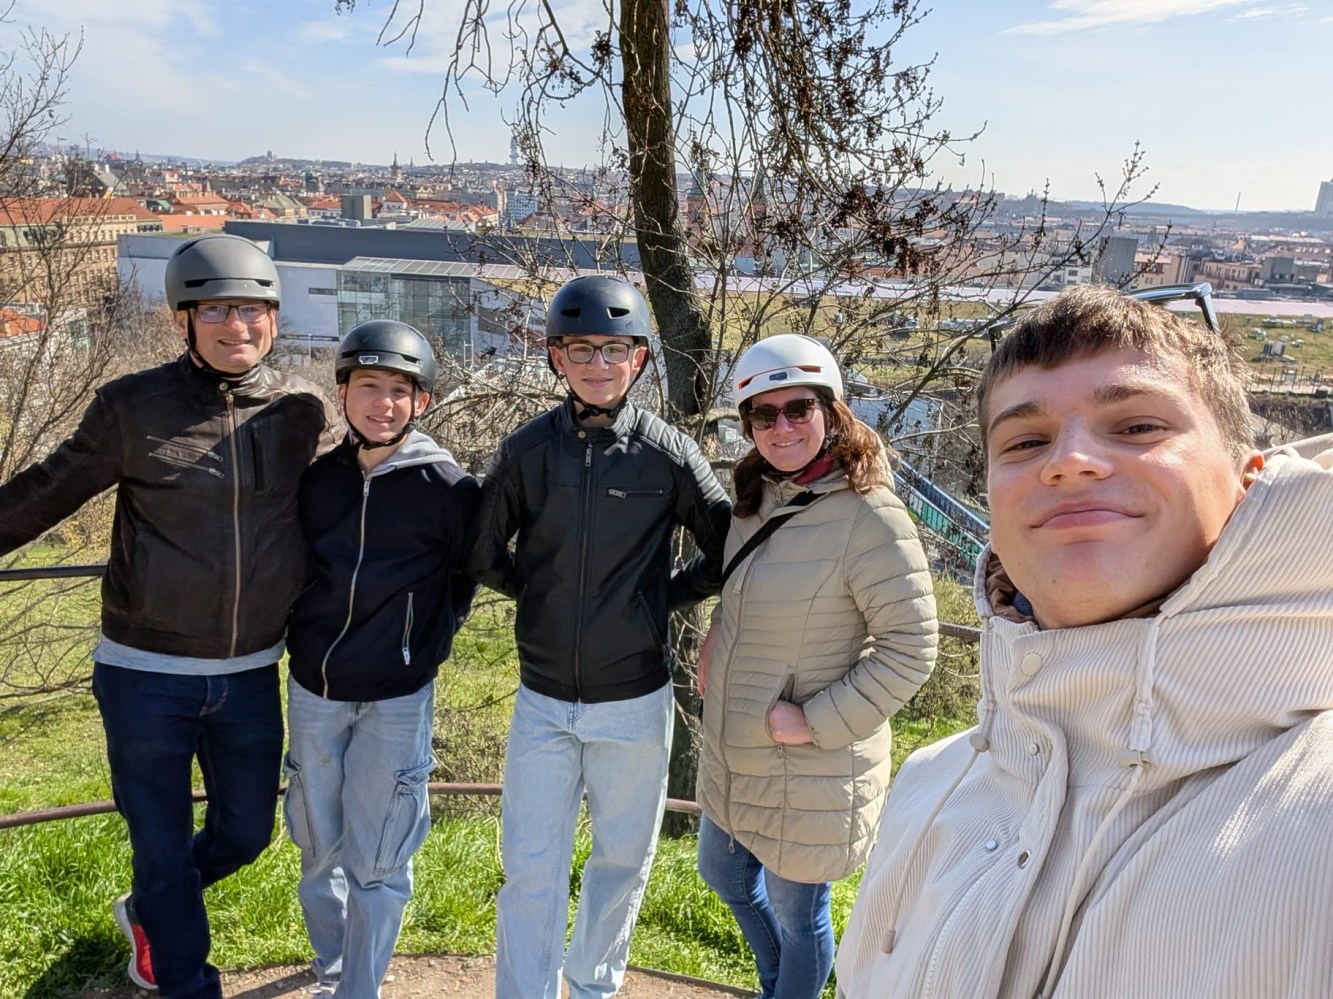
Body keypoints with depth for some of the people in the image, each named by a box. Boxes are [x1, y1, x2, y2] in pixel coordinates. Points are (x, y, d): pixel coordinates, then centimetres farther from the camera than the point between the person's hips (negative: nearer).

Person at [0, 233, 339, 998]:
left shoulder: (305, 412, -4)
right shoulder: (134, 406, -10)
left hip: (251, 675, 3)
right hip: (146, 674, -3)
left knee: (246, 833, 19)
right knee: (163, 846, 11)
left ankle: (150, 913, 51)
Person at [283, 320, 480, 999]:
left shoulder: (449, 487, -10)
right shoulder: (315, 479, 1)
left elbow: (467, 576, 2)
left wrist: (426, 642, 0)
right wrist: (303, 639, 10)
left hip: (396, 700, -4)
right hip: (312, 691, 4)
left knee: (374, 861, 3)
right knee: (317, 848, 17)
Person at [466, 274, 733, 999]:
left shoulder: (669, 454, -9)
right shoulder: (525, 450, -5)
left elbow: (727, 553, 2)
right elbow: (485, 556, 7)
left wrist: (661, 597, -1)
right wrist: (545, 596, 2)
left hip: (634, 701, 0)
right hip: (542, 700, 0)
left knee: (623, 859, 17)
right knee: (531, 871, 6)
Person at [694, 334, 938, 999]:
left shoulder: (869, 516, -23)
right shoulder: (757, 500, 1)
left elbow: (910, 650, -21)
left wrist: (816, 720, -22)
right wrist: (713, 644, 2)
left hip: (811, 770, -8)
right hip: (731, 755, 8)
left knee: (796, 912, 13)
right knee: (722, 873, 27)